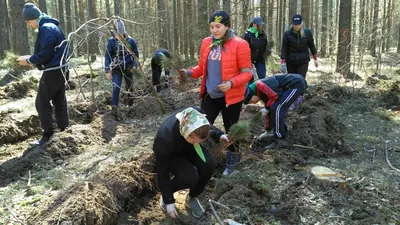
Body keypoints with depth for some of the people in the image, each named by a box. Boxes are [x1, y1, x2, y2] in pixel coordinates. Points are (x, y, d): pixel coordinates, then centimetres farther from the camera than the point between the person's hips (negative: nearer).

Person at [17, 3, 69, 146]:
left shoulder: (47, 29, -18)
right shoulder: (51, 26, 14)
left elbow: (45, 54, -22)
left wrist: (29, 60, -8)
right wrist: (31, 59, 11)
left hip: (53, 72, -10)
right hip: (59, 70, 10)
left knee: (42, 103, -2)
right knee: (59, 101, 13)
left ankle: (48, 135, 3)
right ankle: (63, 130, 20)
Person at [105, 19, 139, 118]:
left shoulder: (130, 41, -7)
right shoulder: (111, 41, -10)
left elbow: (136, 54, 4)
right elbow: (107, 56, -7)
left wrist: (135, 65, -10)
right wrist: (107, 71, -12)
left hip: (128, 67, 2)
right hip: (116, 68, -1)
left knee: (129, 85, 18)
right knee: (116, 88, -13)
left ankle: (131, 97, 47)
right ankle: (114, 108, -11)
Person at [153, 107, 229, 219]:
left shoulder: (197, 115, -33)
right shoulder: (165, 138, -42)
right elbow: (162, 171, -27)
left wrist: (218, 135, -22)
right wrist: (169, 201, -18)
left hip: (188, 147, 4)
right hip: (171, 155, -4)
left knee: (208, 165, -22)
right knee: (190, 177, -28)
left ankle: (191, 198, 5)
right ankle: (166, 194, 5)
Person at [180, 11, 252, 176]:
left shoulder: (239, 44, -11)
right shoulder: (206, 43, 5)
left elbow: (247, 73, -11)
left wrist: (232, 83, -27)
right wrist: (189, 73, -7)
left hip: (231, 97, -4)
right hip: (210, 95, 4)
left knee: (231, 130, 12)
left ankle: (231, 164, 32)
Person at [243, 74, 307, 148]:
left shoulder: (260, 85, -15)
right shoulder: (262, 93, 15)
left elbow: (276, 96, -23)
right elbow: (270, 110, 23)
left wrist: (267, 107, -7)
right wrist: (267, 131, 28)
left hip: (297, 83, -11)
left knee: (276, 108, -14)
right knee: (273, 109, 17)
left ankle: (279, 138, -8)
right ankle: (282, 130, 29)